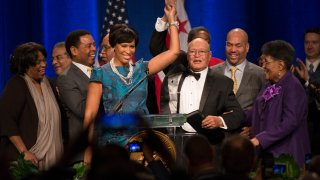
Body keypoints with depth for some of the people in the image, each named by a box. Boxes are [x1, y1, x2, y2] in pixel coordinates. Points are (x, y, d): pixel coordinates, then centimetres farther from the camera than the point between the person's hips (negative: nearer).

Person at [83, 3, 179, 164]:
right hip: (112, 142, -3)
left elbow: (173, 51, 9)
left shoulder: (141, 69, 10)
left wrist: (171, 19, 9)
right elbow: (90, 113, -4)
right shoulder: (101, 74, 0)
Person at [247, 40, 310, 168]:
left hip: (286, 154, -8)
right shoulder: (270, 86, 13)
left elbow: (290, 122, -21)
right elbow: (257, 113, 20)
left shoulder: (293, 87, -14)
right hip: (266, 151, 8)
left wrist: (260, 139, -23)